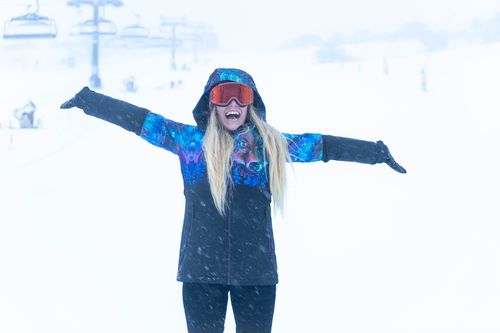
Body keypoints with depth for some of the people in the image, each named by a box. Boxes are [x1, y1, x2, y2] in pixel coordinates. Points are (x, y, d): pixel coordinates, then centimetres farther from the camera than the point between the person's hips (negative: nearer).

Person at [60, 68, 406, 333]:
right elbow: (140, 119, 2)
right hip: (201, 270, -1)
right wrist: (88, 99, 2)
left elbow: (324, 145, 11)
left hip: (257, 271, 1)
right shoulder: (191, 141, 0)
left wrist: (377, 152, 17)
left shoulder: (271, 144, 4)